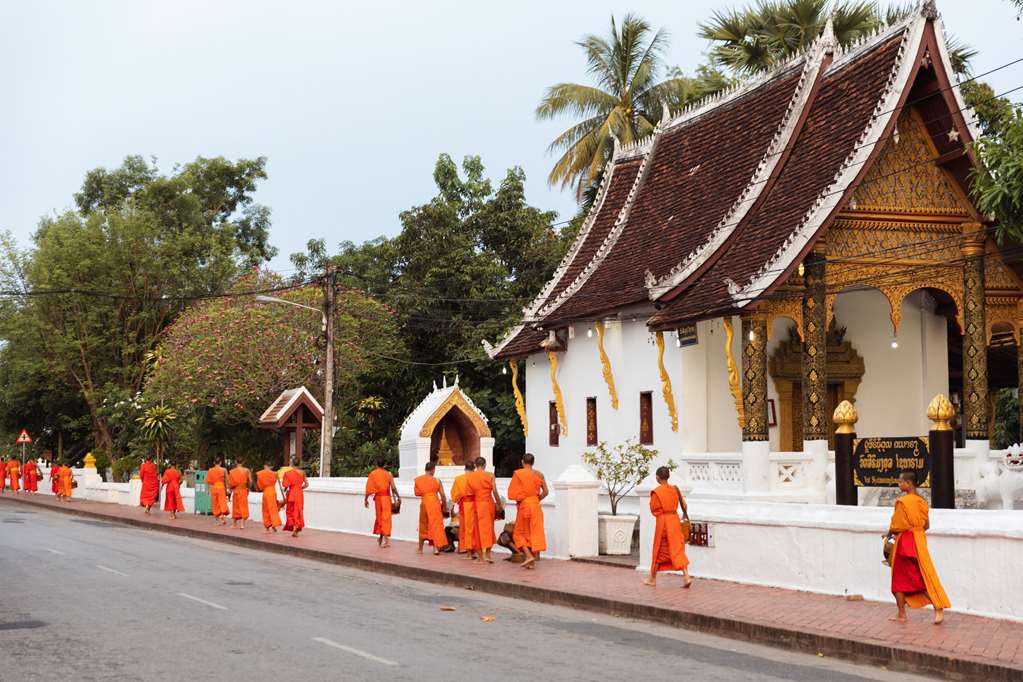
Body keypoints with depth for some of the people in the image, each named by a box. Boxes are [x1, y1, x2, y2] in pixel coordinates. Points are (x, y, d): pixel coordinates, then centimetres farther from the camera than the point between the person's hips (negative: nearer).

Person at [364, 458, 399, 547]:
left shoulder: (372, 474, -1)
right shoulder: (388, 474, -3)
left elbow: (368, 488, -3)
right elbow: (393, 488, -6)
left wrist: (366, 499, 5)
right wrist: (398, 497, 5)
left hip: (377, 497, 2)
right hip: (386, 497, -2)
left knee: (379, 517, 16)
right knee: (386, 517, 0)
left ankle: (380, 537, 24)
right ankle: (385, 538, -8)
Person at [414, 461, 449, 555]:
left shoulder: (417, 480, 0)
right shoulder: (436, 481, -3)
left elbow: (417, 493, 6)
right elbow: (443, 495, -2)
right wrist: (445, 505, 12)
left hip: (424, 503, 2)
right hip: (435, 503, -2)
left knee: (423, 526, 16)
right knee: (436, 525, 4)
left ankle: (420, 548, 25)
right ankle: (436, 548, -4)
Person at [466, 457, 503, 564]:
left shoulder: (470, 476, -1)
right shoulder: (490, 475, -5)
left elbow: (469, 492, -1)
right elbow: (495, 492, -6)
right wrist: (500, 505, 4)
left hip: (476, 504, 1)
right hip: (488, 503, -1)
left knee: (478, 529, 9)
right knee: (488, 528, 8)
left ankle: (481, 555, 12)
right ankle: (487, 553, -2)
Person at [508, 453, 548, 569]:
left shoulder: (518, 473, -7)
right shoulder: (539, 474, 2)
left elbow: (512, 492, -10)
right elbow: (545, 492, 1)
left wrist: (518, 498, 8)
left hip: (523, 505, -3)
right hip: (536, 505, 3)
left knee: (519, 533, 9)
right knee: (535, 533, 7)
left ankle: (529, 555, -9)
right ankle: (533, 562, 6)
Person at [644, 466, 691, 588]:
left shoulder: (656, 492, -11)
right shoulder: (675, 489, 2)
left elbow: (654, 509, -7)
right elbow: (683, 504, 7)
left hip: (662, 521, -4)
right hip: (675, 519, 4)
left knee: (659, 551, 10)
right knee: (677, 550, 3)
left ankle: (652, 579, 22)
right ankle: (687, 577, -11)